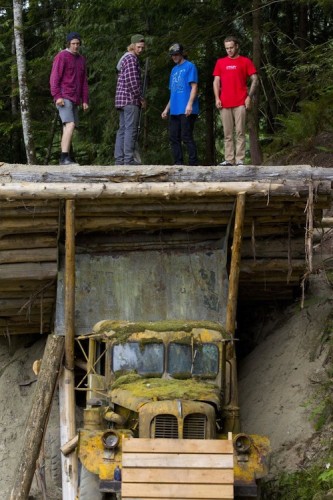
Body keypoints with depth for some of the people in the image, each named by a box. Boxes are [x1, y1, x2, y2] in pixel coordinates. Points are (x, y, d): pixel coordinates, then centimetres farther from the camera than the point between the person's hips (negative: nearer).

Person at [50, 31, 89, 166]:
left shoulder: (81, 59, 17)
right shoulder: (61, 57, -5)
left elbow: (84, 82, 19)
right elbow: (54, 78, -11)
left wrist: (85, 100, 11)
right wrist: (57, 97, -21)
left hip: (74, 100, 8)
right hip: (63, 98, -8)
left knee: (68, 129, 6)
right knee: (70, 125, -21)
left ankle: (64, 159, 8)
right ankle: (65, 158, -26)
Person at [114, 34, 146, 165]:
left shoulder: (124, 59, 21)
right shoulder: (131, 59, -12)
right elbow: (132, 81, -19)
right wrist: (141, 98, -9)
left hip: (121, 99, 10)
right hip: (130, 100, -10)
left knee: (122, 130, 8)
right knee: (131, 130, -11)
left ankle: (119, 158, 6)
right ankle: (129, 159, -15)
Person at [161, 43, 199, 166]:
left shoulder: (190, 66, -1)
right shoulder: (174, 70, 22)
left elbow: (194, 87, -9)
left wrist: (190, 104, -20)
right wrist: (167, 109, 20)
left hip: (186, 111, -8)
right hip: (174, 110, 8)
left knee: (187, 137, -10)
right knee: (174, 138, 5)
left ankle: (193, 163, -8)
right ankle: (178, 164, 9)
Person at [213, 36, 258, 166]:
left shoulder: (245, 61, 4)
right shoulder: (220, 62, 14)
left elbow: (254, 80, 2)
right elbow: (216, 82, 13)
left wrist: (249, 97, -7)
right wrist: (217, 98, 1)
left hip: (240, 103, -3)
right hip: (224, 104, 3)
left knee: (240, 132, -4)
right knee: (227, 134, 4)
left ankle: (240, 160, -5)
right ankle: (229, 159, 5)